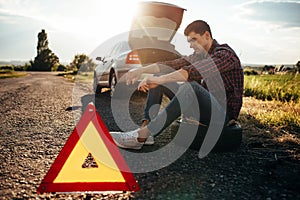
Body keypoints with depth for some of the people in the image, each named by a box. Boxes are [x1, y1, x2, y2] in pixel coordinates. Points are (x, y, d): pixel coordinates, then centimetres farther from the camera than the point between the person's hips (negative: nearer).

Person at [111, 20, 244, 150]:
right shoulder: (200, 55, 13)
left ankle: (141, 136, -38)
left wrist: (160, 79, -38)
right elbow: (173, 65, 5)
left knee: (190, 87, -40)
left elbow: (196, 71, -32)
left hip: (225, 112, -8)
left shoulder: (225, 54, -14)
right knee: (158, 76, 3)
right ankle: (146, 126, -13)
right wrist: (141, 70, -8)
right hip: (205, 104, 8)